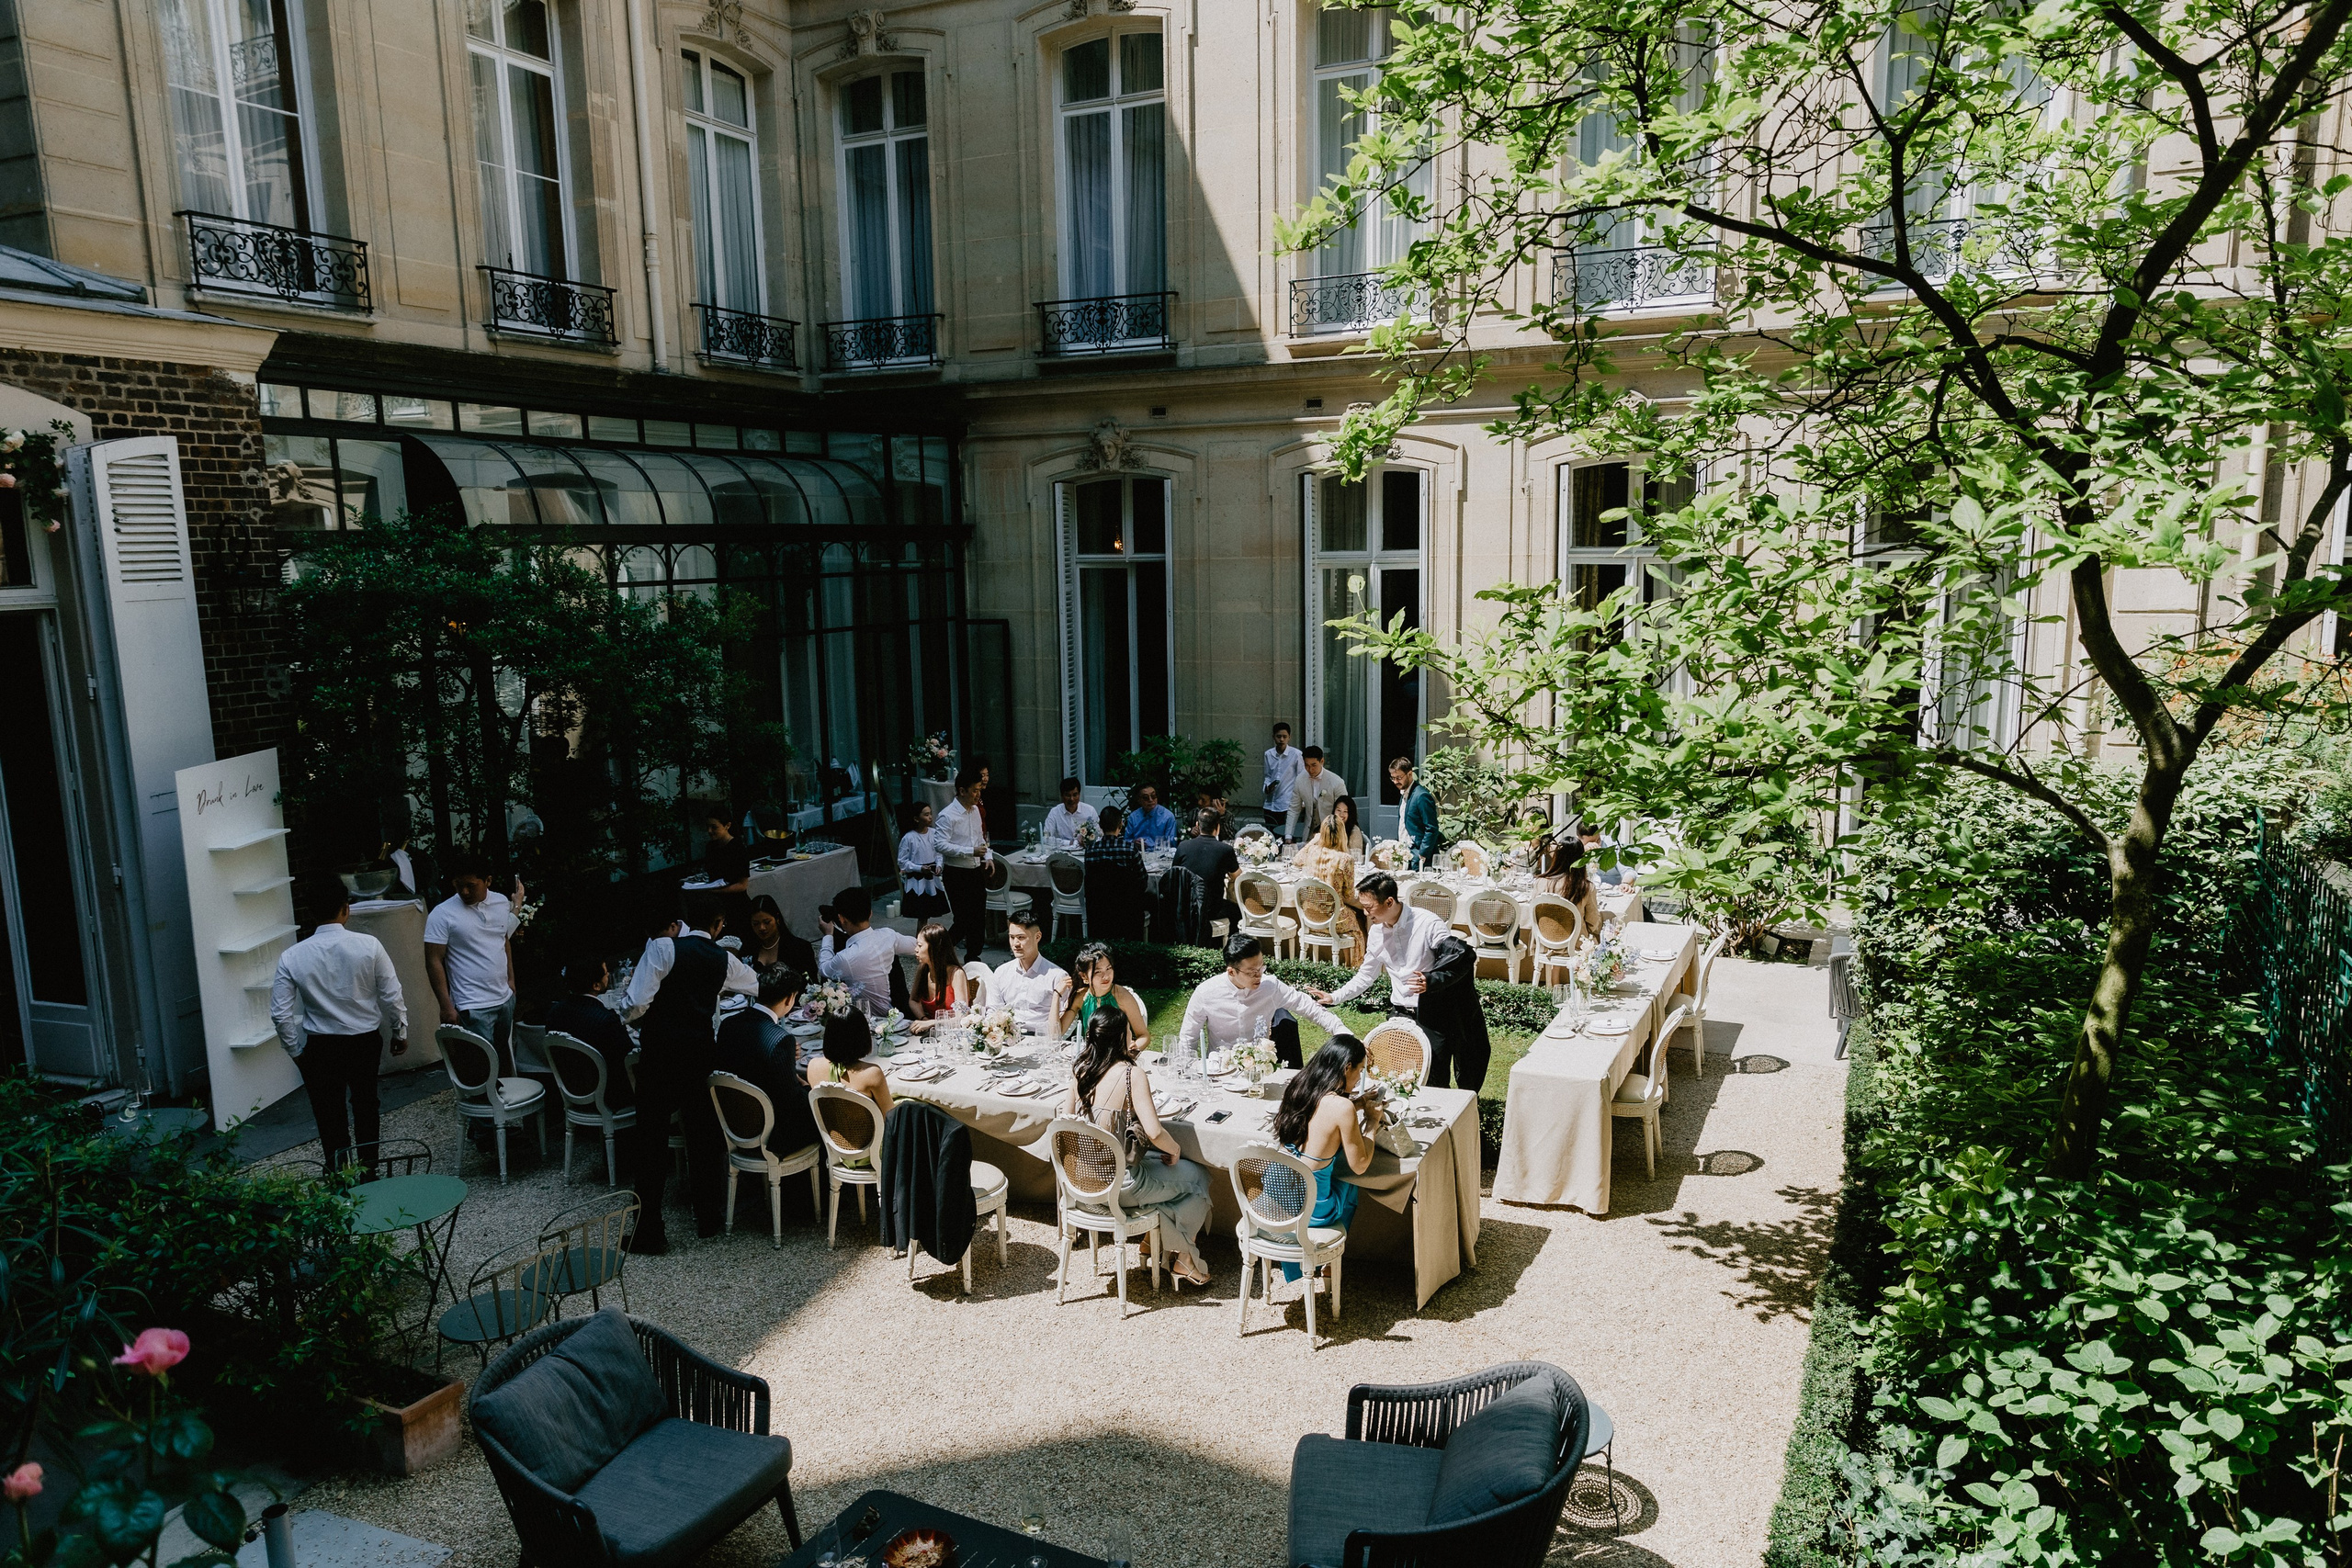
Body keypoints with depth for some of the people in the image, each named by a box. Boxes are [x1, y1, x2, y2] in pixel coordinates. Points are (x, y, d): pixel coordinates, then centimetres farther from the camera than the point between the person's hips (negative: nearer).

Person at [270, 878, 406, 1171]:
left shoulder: (292, 957, -10)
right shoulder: (369, 946, -14)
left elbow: (281, 1014, -8)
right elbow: (392, 997, -9)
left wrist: (296, 1051, 7)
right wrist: (400, 1033, 6)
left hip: (320, 1048, -1)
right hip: (366, 1041, 1)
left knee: (329, 1116, 11)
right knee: (366, 1104, 22)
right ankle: (368, 1167, 32)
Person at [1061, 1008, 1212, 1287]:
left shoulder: (1080, 1072, -3)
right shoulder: (1131, 1073, -21)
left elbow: (1066, 1118, 9)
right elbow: (1154, 1132, -27)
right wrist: (1176, 1149, -7)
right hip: (1122, 1186, -7)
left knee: (1155, 1159, 30)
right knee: (1198, 1178, 15)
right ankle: (1182, 1256, 24)